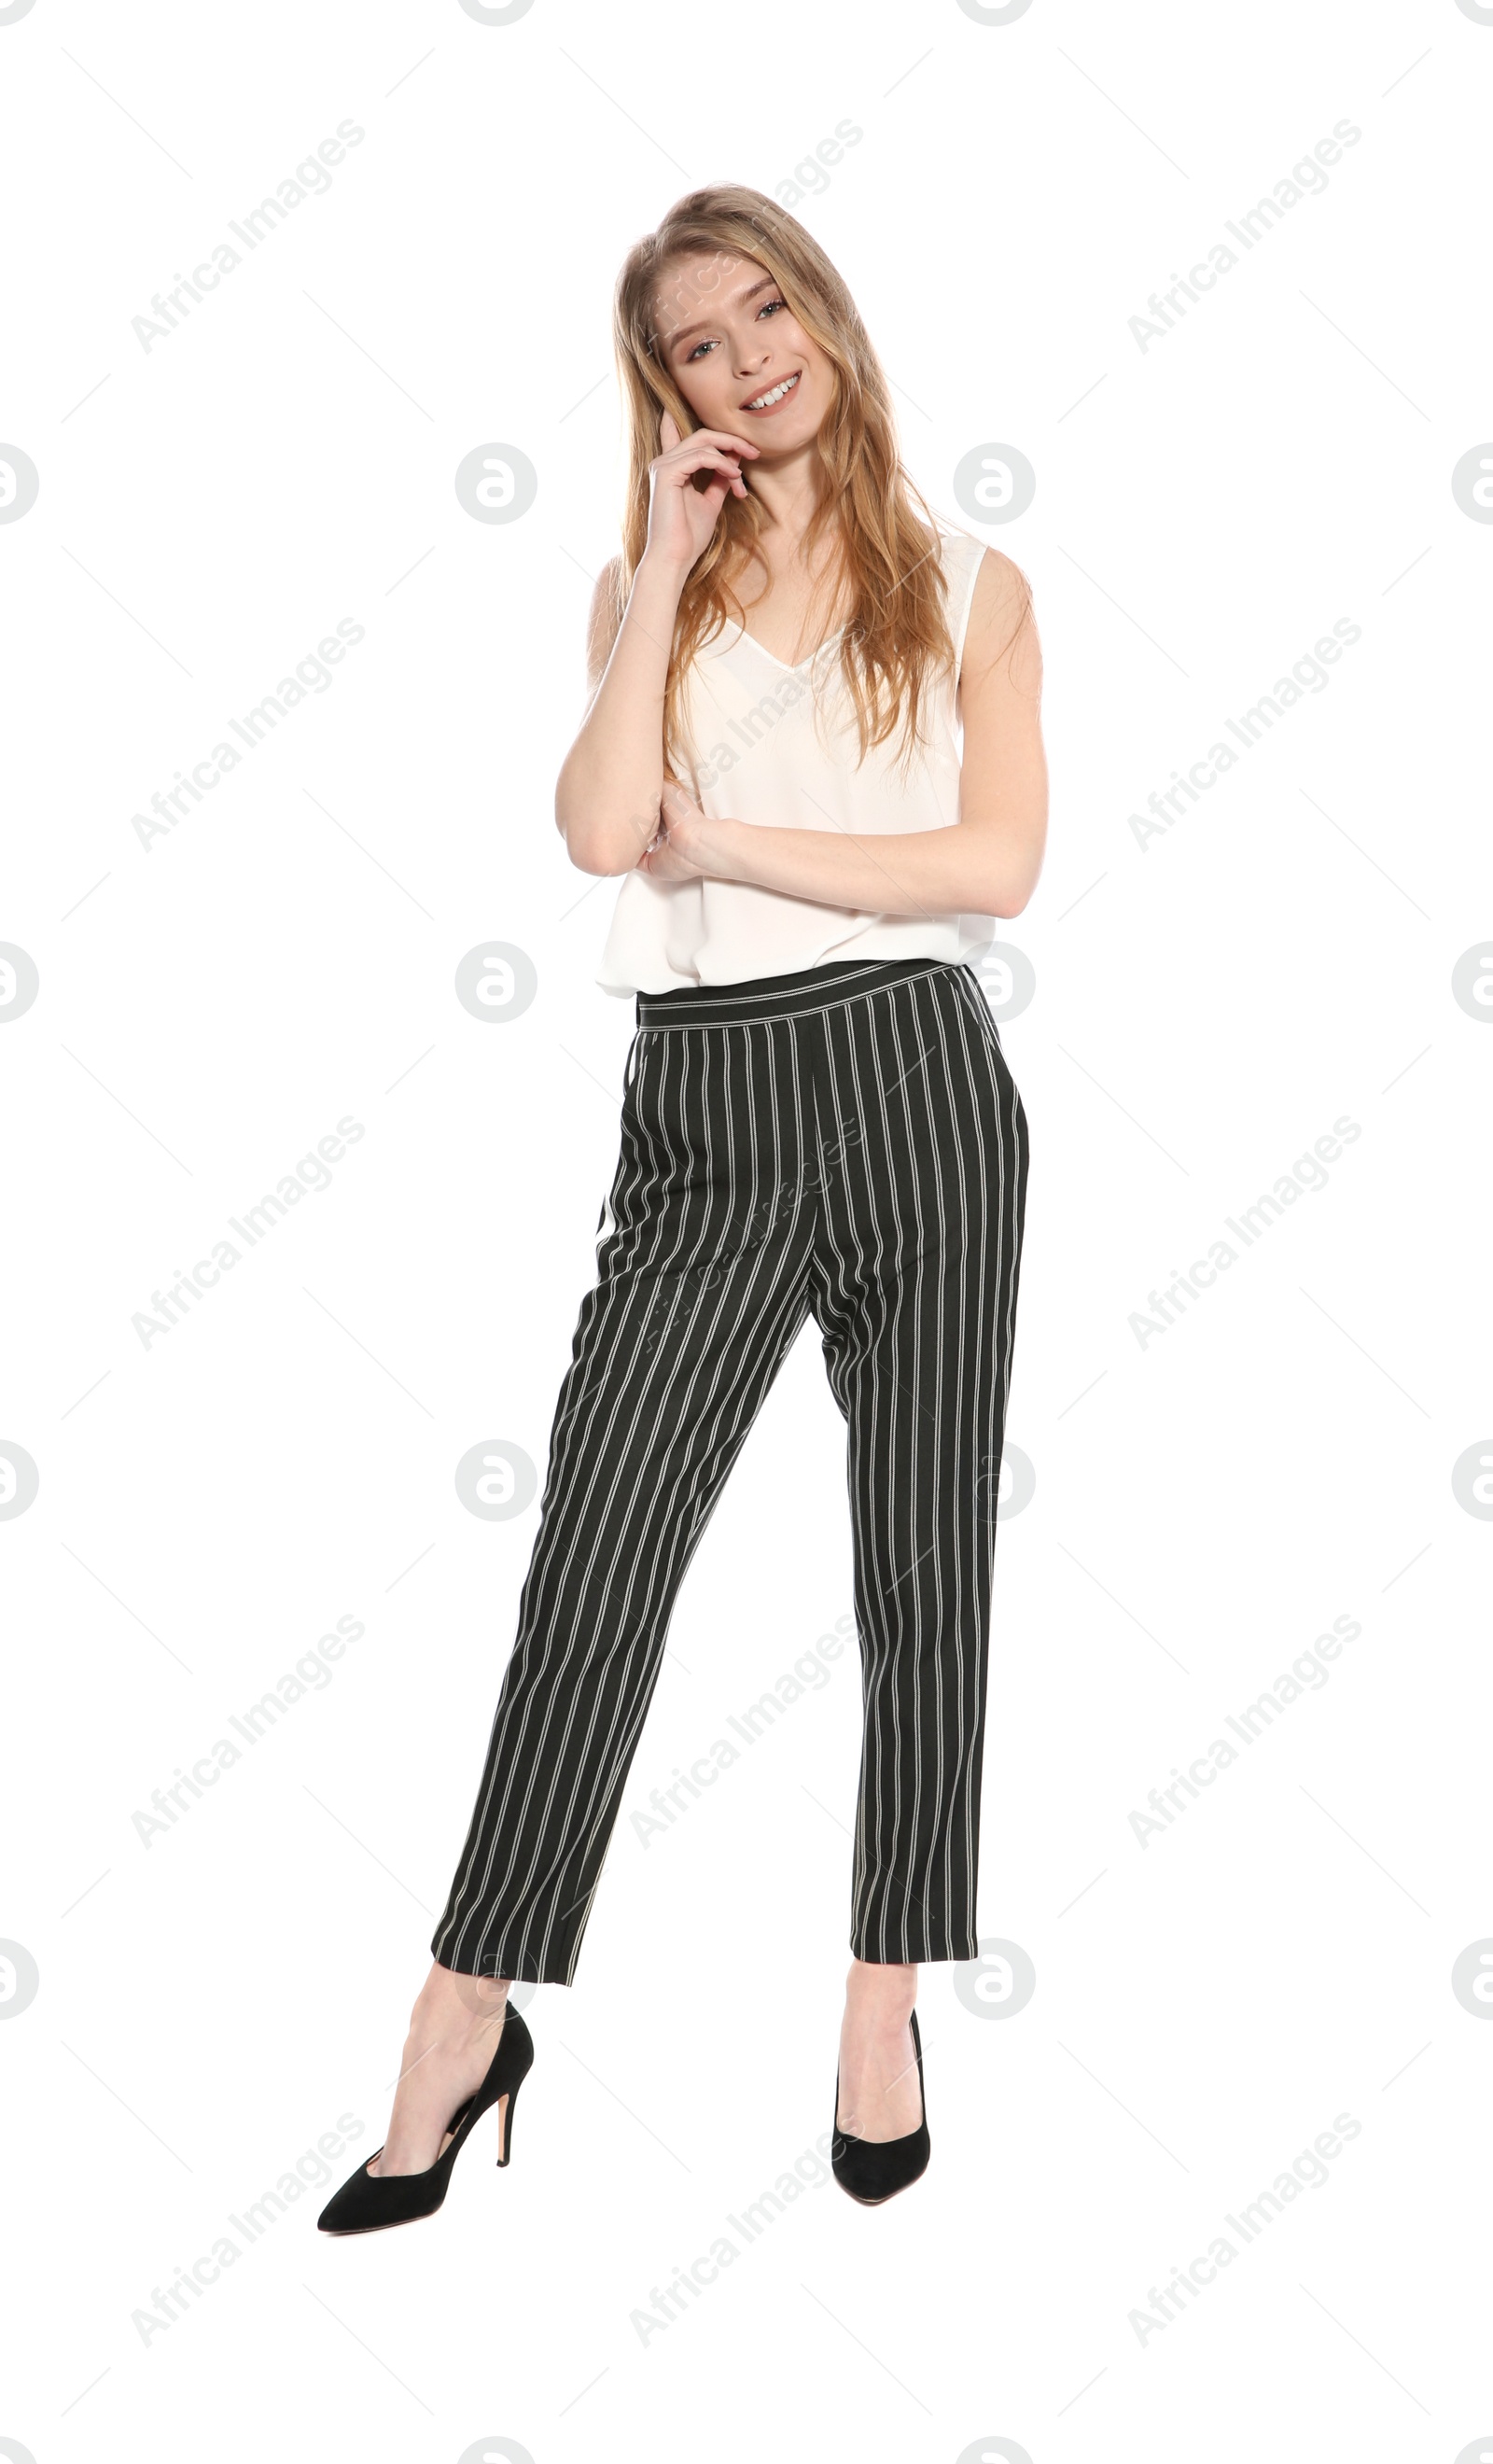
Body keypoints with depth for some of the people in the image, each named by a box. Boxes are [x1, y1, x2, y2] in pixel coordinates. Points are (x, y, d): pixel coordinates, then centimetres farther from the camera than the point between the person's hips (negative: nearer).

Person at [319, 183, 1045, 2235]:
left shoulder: (970, 586, 9)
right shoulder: (648, 584, 13)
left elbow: (1001, 861, -6)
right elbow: (603, 832, -6)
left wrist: (730, 843, -6)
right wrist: (669, 571, -4)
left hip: (913, 1083, 0)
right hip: (704, 1107, 1)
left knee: (925, 1562, 6)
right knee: (593, 1555, -4)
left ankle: (886, 2003, 21)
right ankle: (466, 2024, 9)